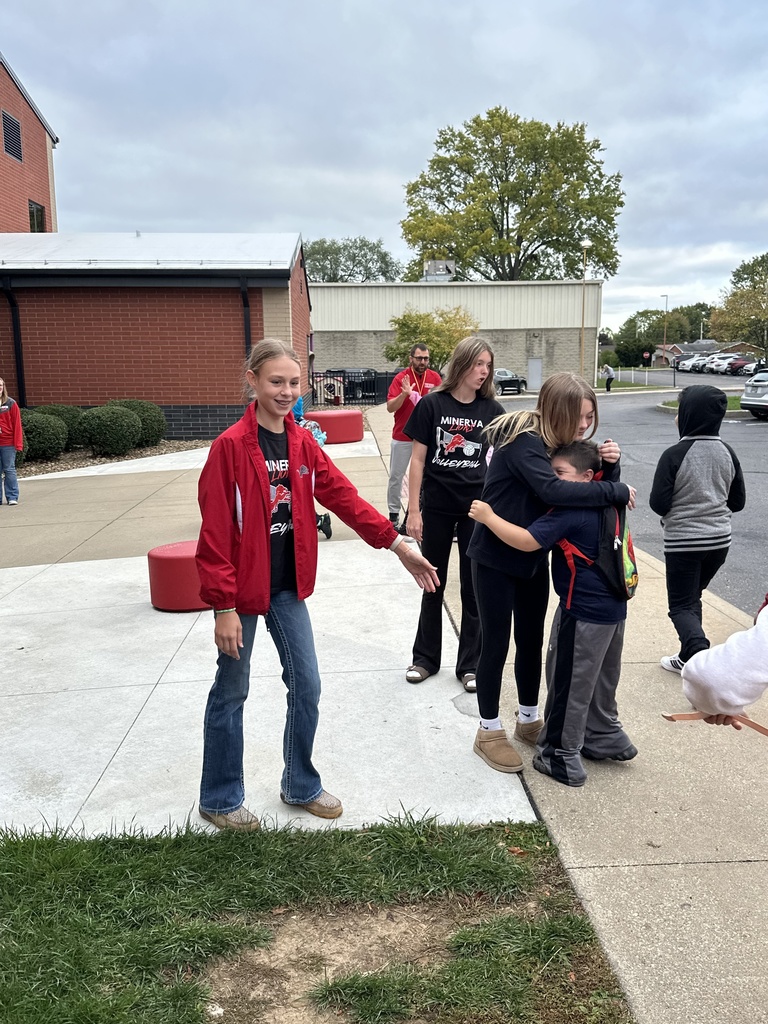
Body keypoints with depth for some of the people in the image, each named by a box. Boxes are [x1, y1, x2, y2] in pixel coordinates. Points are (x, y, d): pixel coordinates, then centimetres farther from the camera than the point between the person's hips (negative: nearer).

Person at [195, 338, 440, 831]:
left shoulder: (302, 443, 2)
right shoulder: (230, 446, -16)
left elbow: (344, 496, 0)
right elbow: (216, 532, -17)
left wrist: (397, 542, -7)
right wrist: (223, 607, -17)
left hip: (288, 587, 6)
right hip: (243, 588, -5)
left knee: (306, 686, 12)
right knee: (231, 692, 10)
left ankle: (301, 785, 33)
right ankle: (220, 799, 29)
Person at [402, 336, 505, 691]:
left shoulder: (491, 409, -1)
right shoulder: (432, 405, -5)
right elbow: (418, 460, -3)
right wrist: (414, 510, -7)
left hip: (476, 508, 1)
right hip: (436, 507, -1)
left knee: (474, 587, 7)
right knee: (432, 584, 12)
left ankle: (470, 664, 21)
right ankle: (425, 657, 28)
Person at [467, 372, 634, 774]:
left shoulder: (563, 443, 0)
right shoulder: (523, 442, -25)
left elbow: (591, 485, 2)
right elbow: (553, 490, -40)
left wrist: (609, 464, -18)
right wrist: (617, 491, -32)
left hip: (533, 558, 8)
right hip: (496, 559, -8)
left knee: (531, 641, 17)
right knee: (496, 645, 3)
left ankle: (528, 720, 35)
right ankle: (490, 732, 20)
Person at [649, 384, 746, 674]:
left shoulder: (674, 455, -17)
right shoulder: (727, 452, 0)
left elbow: (658, 504, -15)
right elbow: (737, 502, 6)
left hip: (682, 542, -5)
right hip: (720, 539, 6)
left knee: (681, 605, 5)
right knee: (692, 597, 22)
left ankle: (700, 652, -18)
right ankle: (688, 657, 26)